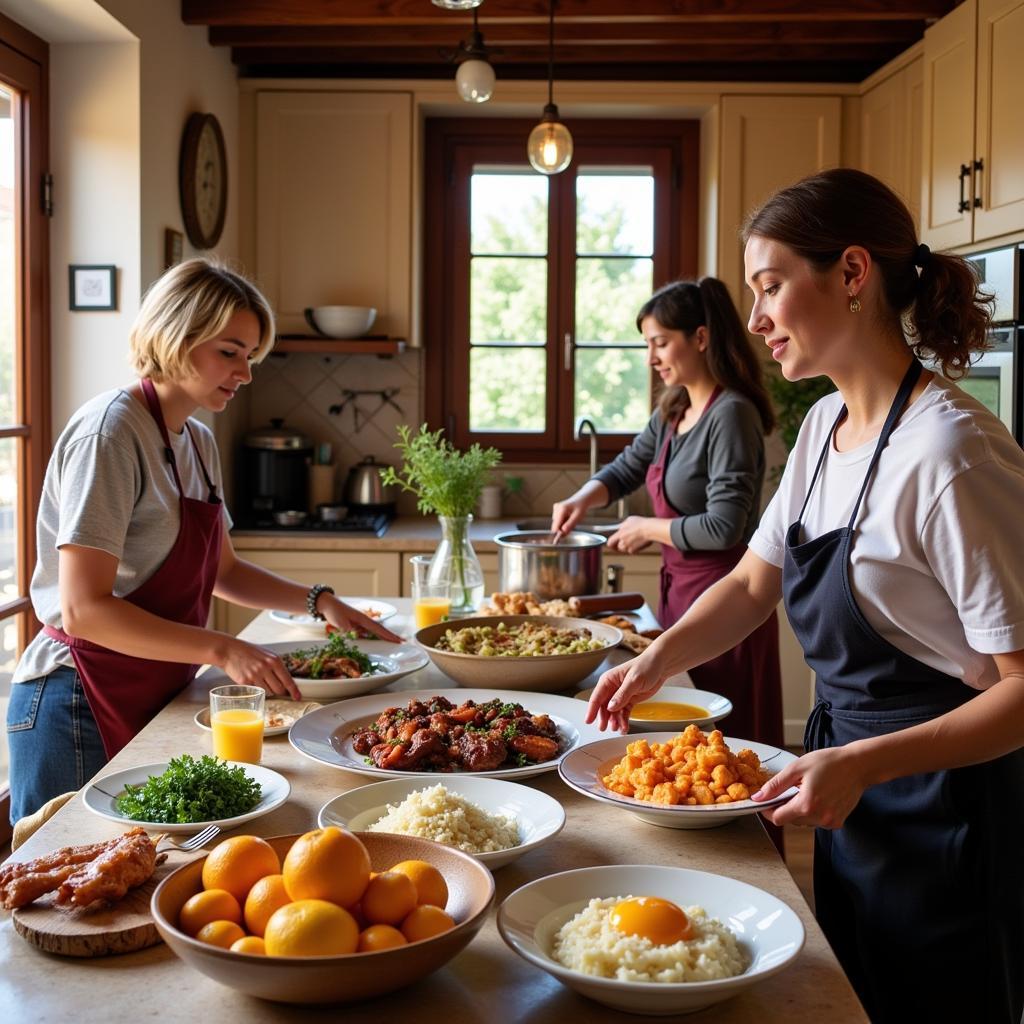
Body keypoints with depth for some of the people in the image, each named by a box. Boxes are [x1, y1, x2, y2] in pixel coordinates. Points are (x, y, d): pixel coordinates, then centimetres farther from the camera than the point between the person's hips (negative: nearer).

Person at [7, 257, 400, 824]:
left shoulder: (198, 442, 10)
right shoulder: (111, 429, -17)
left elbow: (222, 570, 21)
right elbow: (84, 609, -22)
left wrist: (318, 601, 7)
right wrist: (222, 650, -24)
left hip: (157, 701, 8)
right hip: (81, 707, -8)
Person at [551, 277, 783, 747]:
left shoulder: (731, 414, -17)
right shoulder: (673, 412, 10)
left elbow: (724, 527, -22)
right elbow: (627, 467, 25)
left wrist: (647, 528, -9)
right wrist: (583, 498, 6)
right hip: (679, 589, 9)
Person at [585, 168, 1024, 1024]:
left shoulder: (950, 450, -24)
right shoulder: (824, 427, 3)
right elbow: (753, 583, 12)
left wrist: (865, 762, -32)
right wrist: (662, 657, -4)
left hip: (943, 804, -8)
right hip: (851, 791, 8)